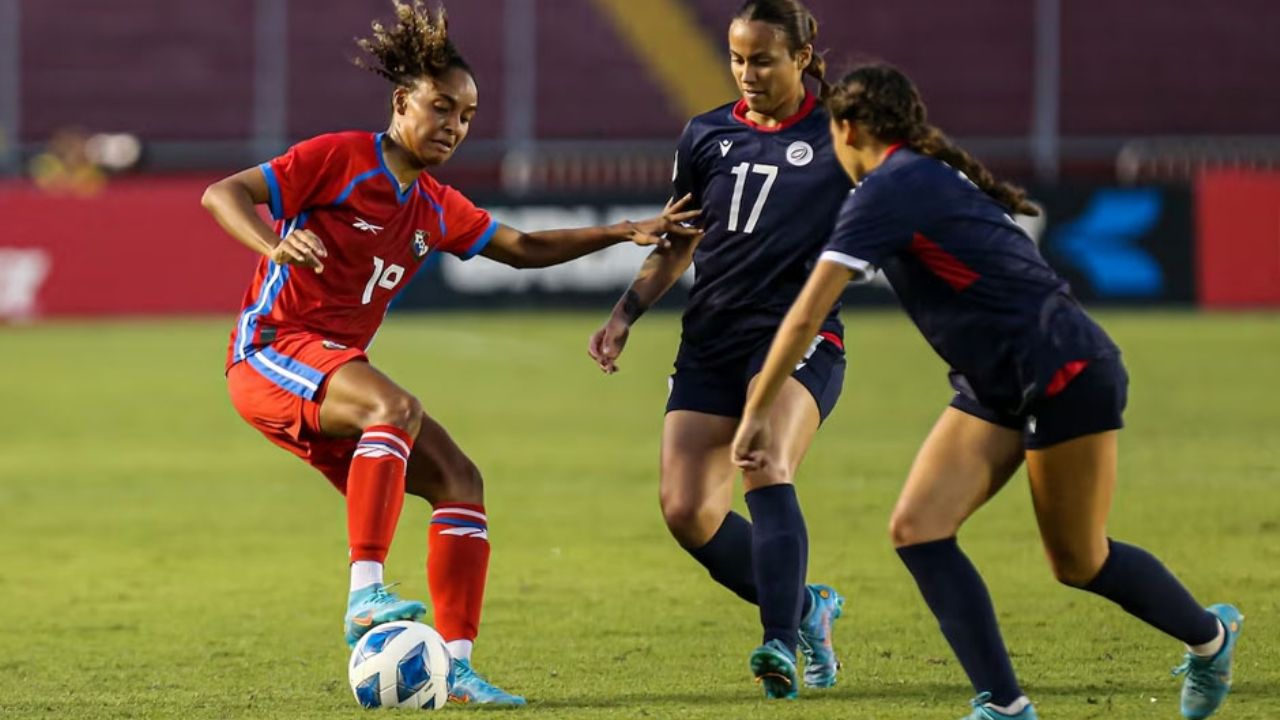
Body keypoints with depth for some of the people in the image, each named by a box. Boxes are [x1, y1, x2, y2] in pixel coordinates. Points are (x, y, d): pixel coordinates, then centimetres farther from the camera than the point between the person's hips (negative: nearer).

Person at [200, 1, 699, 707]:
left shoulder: (437, 209, 15)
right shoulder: (341, 159, -8)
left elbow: (523, 248, 25)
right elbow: (223, 194, -13)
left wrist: (625, 232, 17)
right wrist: (274, 244, -32)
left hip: (335, 371, 8)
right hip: (272, 351, -8)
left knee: (458, 480, -3)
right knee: (395, 406, -35)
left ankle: (455, 666, -4)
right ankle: (366, 591, -42)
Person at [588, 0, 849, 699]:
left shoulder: (839, 137, -1)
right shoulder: (706, 136, 10)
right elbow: (677, 242, 20)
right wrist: (625, 314, 10)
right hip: (711, 345, 5)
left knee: (766, 470, -31)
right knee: (686, 511, -6)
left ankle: (780, 645, -38)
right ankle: (805, 606, 16)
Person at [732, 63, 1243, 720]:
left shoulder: (889, 189, -18)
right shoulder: (931, 176, 11)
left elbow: (806, 315, -21)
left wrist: (757, 414, -15)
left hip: (1065, 377, -9)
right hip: (998, 389, 9)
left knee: (1078, 563, 5)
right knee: (917, 529, -5)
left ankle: (1209, 636, 31)